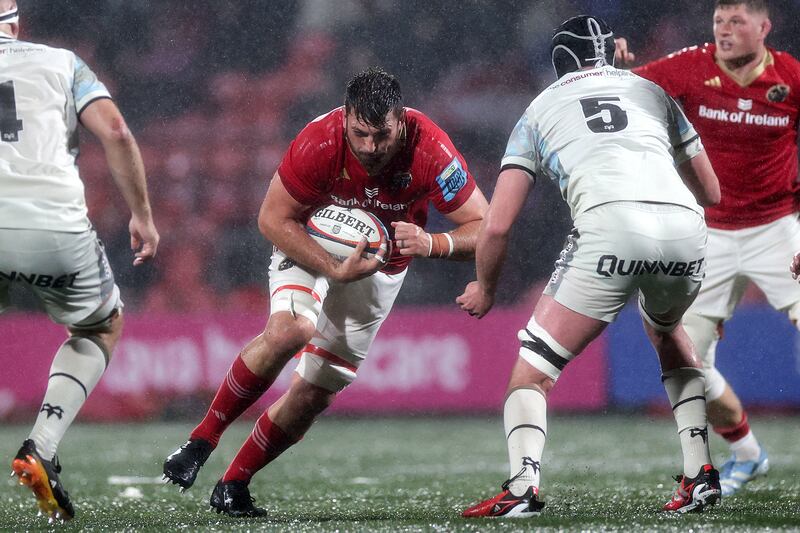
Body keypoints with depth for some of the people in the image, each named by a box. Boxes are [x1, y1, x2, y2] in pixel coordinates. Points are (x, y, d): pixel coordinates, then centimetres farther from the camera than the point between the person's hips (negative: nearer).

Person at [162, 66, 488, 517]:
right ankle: (202, 440, -18)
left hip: (382, 266, 2)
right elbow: (273, 219, -20)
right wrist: (335, 269, -33)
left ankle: (234, 485, 16)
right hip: (311, 245, -2)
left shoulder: (430, 150, -30)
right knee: (289, 330, -32)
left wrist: (432, 244, -44)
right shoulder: (319, 142, -31)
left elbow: (483, 227, -23)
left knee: (313, 394, -1)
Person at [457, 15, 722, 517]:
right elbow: (711, 192, 37)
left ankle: (523, 486, -17)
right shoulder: (652, 92, 31)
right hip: (685, 229, 4)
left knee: (535, 366, 7)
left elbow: (497, 226, 18)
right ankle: (701, 475, 24)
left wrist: (485, 290, 36)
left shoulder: (540, 109, 25)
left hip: (611, 227, -3)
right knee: (667, 333, 34)